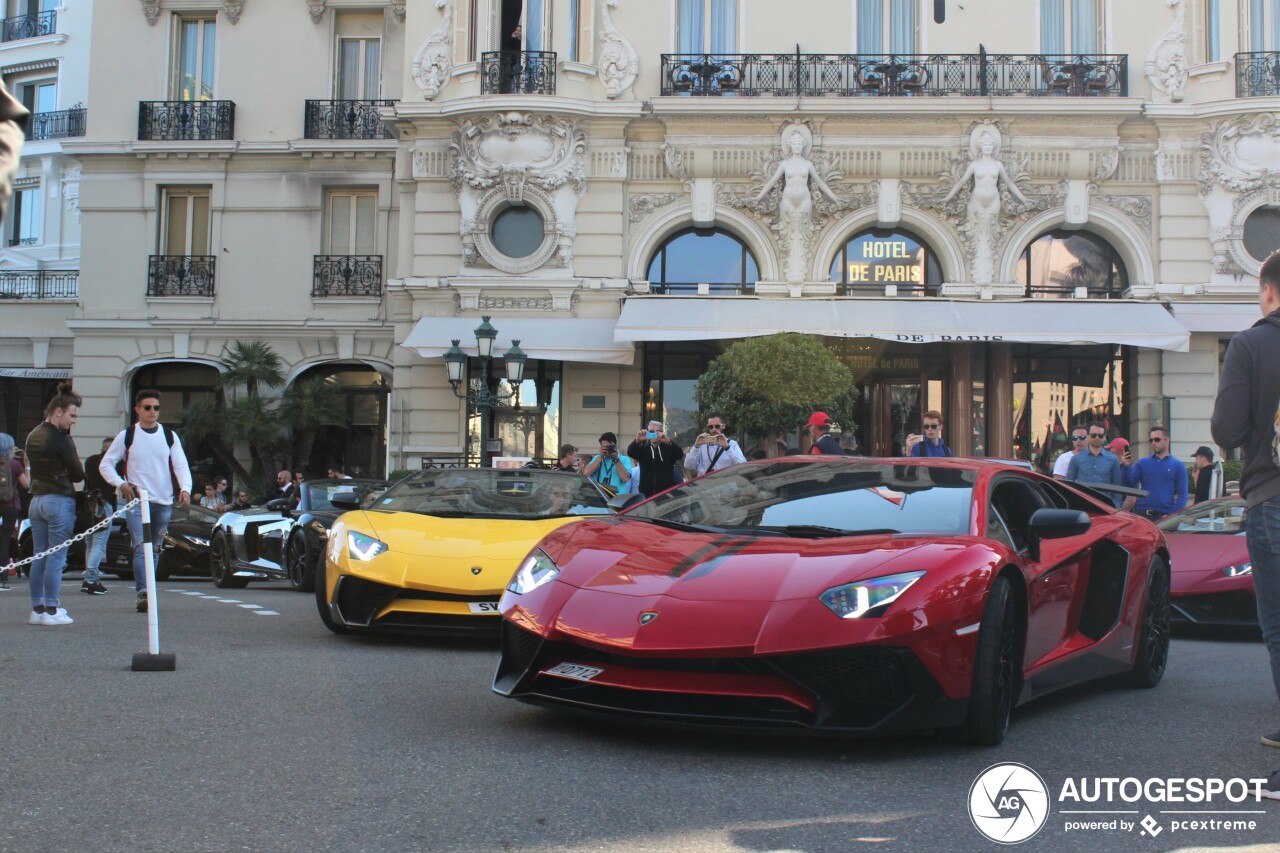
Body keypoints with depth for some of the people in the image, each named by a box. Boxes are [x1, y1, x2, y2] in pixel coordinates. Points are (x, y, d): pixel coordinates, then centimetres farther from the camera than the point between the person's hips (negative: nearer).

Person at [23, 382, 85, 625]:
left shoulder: (33, 436, 12)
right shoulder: (60, 439, -13)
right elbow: (77, 474, -8)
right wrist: (67, 477, 12)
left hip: (36, 500, 8)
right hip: (60, 500, -8)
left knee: (39, 557, 10)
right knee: (57, 558, -4)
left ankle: (37, 609, 12)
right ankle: (51, 610, -4)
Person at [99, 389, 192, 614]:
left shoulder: (170, 436, 8)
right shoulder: (126, 435, 3)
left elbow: (181, 465, 0)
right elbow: (106, 464, 6)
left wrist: (185, 489, -18)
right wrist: (121, 484, -10)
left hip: (164, 503, 3)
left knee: (155, 550, 10)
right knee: (141, 547, -17)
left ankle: (145, 595, 21)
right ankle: (143, 593, -25)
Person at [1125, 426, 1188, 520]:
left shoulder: (1178, 466, 6)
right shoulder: (1142, 463, 10)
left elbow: (1182, 494, 0)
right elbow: (1129, 483, 2)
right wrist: (1126, 466, -14)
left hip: (1164, 516, -1)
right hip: (1142, 514, 1)